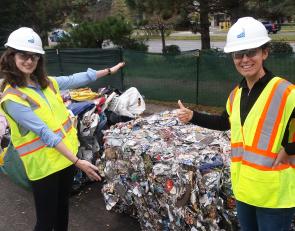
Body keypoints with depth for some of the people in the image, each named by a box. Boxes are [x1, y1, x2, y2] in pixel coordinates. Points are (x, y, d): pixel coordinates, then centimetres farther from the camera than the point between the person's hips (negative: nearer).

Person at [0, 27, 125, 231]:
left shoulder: (46, 83, 2)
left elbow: (76, 80, 15)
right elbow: (45, 133, -24)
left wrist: (109, 70, 19)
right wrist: (77, 161, -25)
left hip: (66, 155, 7)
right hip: (43, 165, -7)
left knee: (63, 207, 23)